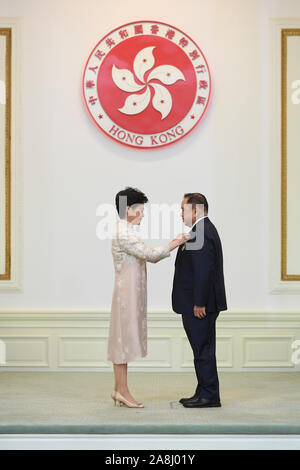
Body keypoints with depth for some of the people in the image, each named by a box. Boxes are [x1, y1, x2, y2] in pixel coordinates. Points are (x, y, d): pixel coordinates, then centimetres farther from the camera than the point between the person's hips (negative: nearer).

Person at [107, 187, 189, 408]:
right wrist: (174, 243, -8)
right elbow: (151, 254, -19)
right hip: (127, 291, -10)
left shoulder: (126, 231, 16)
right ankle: (123, 390, 2)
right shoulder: (124, 234, -16)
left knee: (124, 338, 11)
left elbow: (149, 256, 16)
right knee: (124, 336, -5)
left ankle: (119, 390, 16)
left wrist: (172, 247, 8)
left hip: (130, 291, 10)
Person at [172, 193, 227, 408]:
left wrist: (199, 303, -21)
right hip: (197, 303, 11)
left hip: (200, 305, -11)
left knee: (203, 349, -3)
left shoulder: (202, 233, -18)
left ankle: (209, 396, 5)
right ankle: (205, 393, 22)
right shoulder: (205, 230, 16)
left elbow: (204, 272, -23)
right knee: (203, 349, 15)